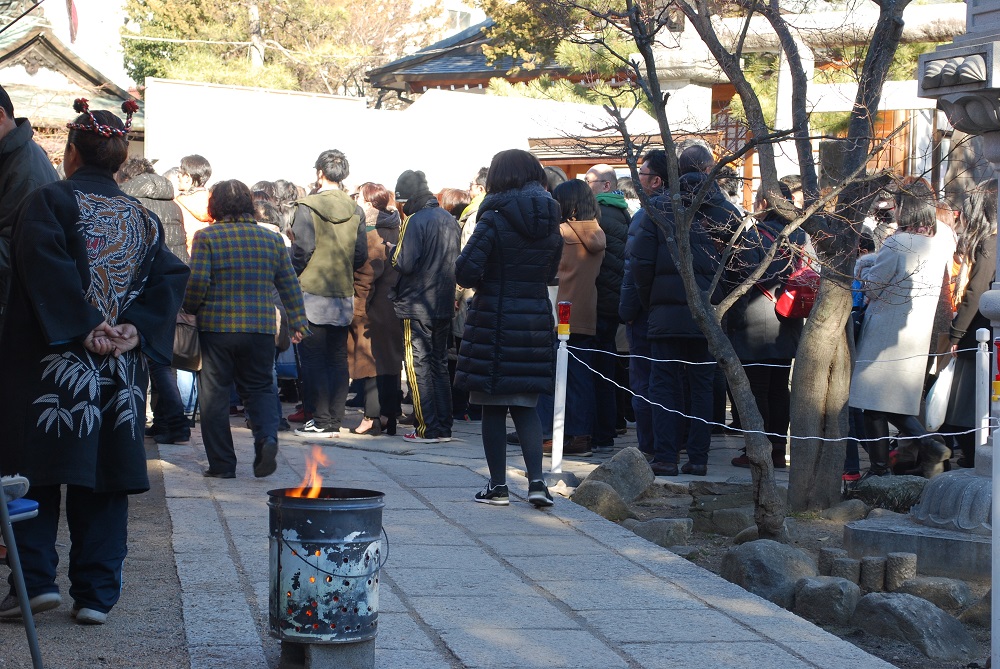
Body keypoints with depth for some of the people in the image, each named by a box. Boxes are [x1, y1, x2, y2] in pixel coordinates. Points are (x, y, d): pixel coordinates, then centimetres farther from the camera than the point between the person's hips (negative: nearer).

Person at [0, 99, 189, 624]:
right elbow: (170, 279, 2)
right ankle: (97, 594, 7)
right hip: (120, 374, 4)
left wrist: (85, 326, -18)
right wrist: (133, 329, -7)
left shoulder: (49, 201, -3)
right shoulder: (142, 217, 11)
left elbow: (45, 265, -18)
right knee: (104, 483, 7)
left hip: (52, 365, -4)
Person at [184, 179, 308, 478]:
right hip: (261, 329, 3)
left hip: (216, 327, -3)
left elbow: (197, 282, -12)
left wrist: (190, 309, 7)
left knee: (215, 395, 6)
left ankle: (222, 464, 7)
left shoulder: (206, 237, -4)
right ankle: (267, 437, -12)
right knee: (259, 388, 14)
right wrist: (297, 322, 19)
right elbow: (289, 285, 10)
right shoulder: (272, 239, 7)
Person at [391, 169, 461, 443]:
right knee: (439, 364, 13)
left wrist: (394, 251, -3)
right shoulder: (450, 220, 9)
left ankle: (427, 428, -2)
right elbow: (456, 261, 15)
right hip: (445, 304, 7)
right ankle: (444, 427, 15)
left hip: (417, 306, -7)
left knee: (418, 366, -1)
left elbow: (404, 264, -21)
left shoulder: (416, 221, -15)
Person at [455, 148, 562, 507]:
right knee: (526, 405, 12)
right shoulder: (550, 222, 6)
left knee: (493, 407, 6)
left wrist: (480, 283, 4)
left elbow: (466, 269, -16)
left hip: (494, 320, -4)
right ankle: (536, 480, -1)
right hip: (537, 322, 5)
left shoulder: (495, 218, -11)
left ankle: (498, 485, 9)